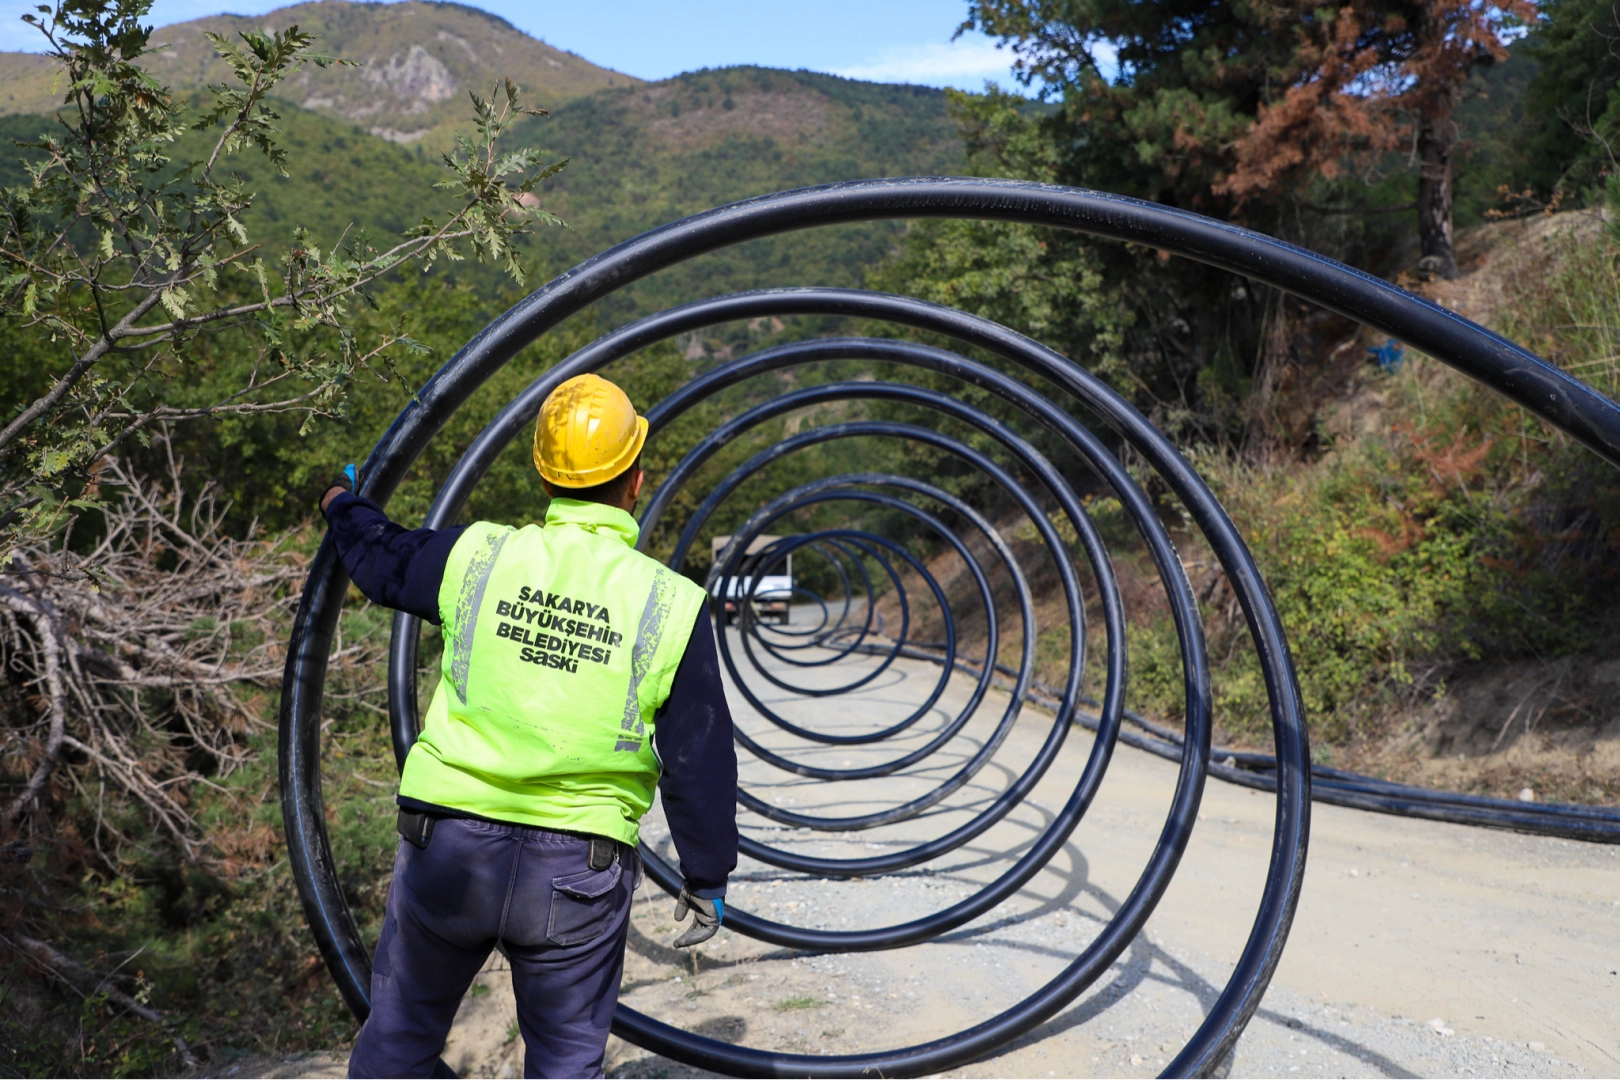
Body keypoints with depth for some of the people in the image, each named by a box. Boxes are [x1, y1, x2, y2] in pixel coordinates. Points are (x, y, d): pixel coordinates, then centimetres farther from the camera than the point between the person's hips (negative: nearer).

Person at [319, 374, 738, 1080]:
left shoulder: (477, 557, -5)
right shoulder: (673, 604, -9)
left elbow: (382, 560, 17)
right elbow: (698, 762, -4)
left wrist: (344, 504, 39)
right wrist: (707, 878, 8)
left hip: (447, 844, 2)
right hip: (579, 873, -1)